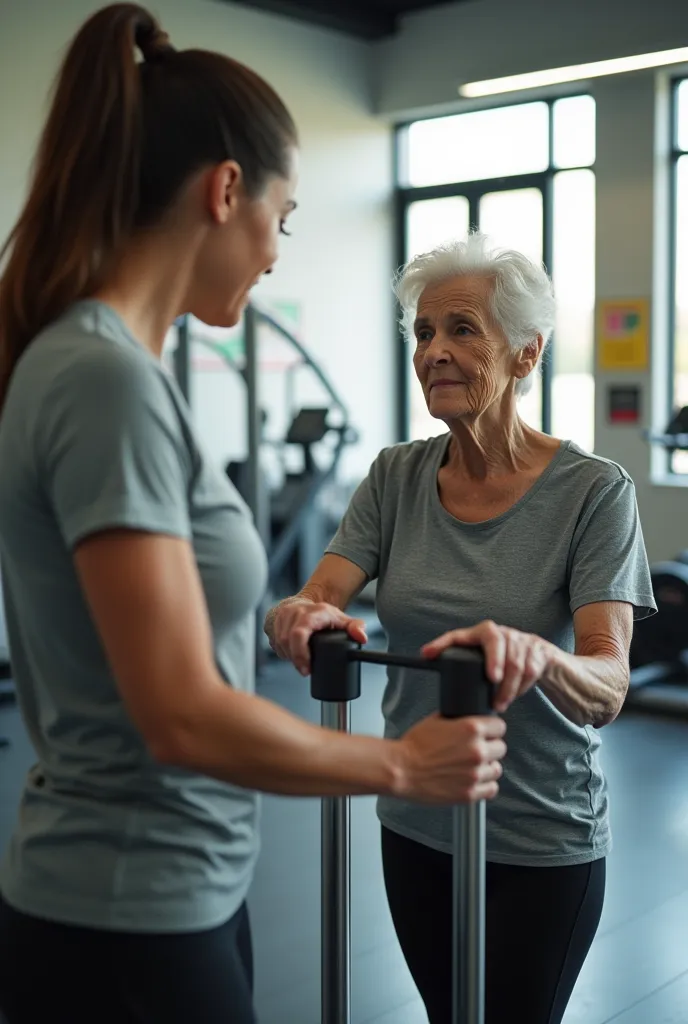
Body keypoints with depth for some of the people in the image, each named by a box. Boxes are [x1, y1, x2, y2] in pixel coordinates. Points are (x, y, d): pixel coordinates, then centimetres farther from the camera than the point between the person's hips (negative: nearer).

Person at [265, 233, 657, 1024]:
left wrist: (535, 655, -46)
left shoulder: (592, 491, -15)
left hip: (540, 845, -4)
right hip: (415, 827, 4)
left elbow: (608, 686, -23)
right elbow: (318, 596, -11)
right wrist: (301, 616, -36)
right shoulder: (396, 476, -2)